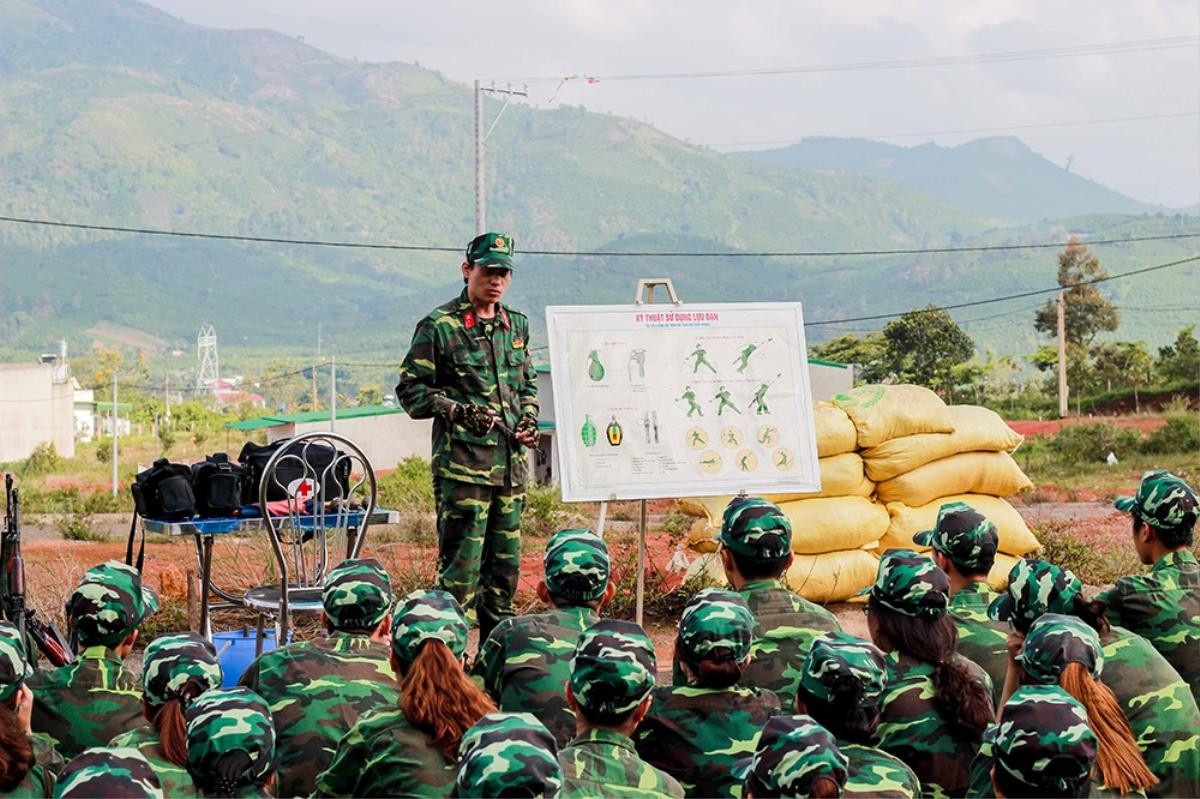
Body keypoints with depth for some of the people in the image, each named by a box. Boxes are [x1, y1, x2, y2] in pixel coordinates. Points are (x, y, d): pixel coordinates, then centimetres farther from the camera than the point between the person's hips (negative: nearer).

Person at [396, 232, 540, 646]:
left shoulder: (516, 324, 15)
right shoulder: (439, 326, -5)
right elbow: (410, 390, -5)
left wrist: (528, 421, 7)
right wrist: (460, 411, -17)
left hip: (511, 461, 7)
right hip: (461, 462, -7)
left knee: (505, 562, 11)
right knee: (461, 564, -8)